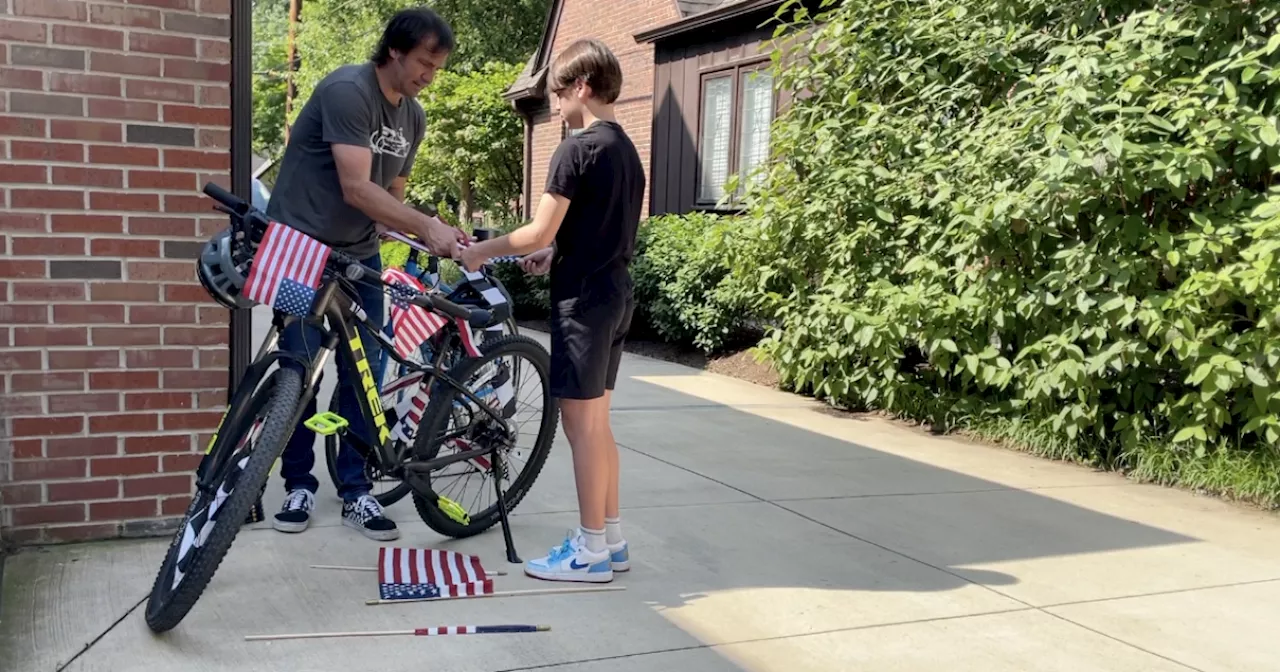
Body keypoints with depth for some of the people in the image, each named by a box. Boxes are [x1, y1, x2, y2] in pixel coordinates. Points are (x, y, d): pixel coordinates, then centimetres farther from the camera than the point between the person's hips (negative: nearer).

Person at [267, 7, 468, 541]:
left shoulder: (413, 118, 4)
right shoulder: (347, 91, -19)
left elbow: (391, 195, 8)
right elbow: (357, 189, -27)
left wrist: (433, 237, -9)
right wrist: (428, 226, -31)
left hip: (357, 255, 6)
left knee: (363, 373, 2)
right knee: (300, 371, -2)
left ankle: (355, 492, 10)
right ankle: (299, 485, 13)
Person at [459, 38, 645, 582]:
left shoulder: (577, 148, -14)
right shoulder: (626, 149, 14)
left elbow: (539, 232, -16)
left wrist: (480, 251, -3)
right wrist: (555, 252, 17)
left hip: (584, 298, -9)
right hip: (617, 295, 9)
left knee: (581, 423, -2)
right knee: (596, 422, 14)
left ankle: (590, 552, 6)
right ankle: (611, 539, 21)